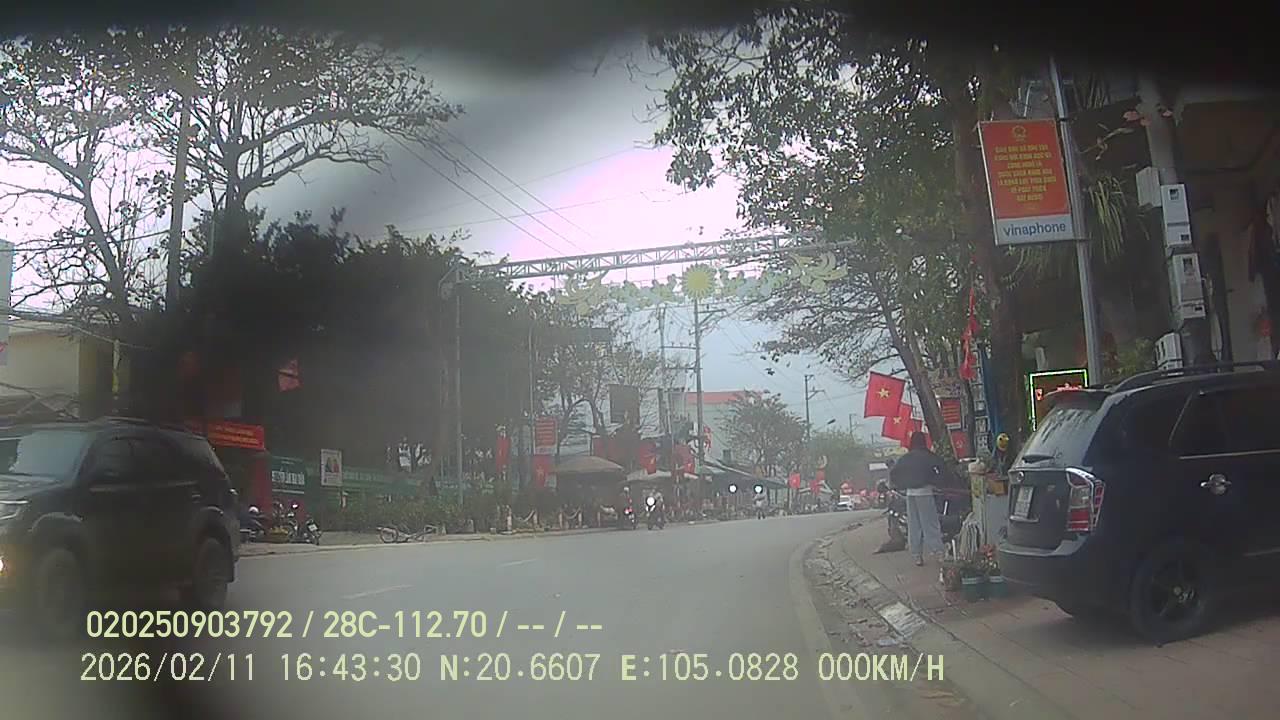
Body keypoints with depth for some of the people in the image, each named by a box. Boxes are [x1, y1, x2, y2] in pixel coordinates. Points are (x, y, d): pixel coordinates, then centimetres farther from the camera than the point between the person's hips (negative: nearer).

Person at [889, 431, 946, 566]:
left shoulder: (906, 458, 8)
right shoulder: (928, 456, -3)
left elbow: (893, 472, 5)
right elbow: (942, 468, -11)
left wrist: (902, 486, 12)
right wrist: (936, 480, 4)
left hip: (910, 494, 4)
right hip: (925, 493, -4)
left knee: (913, 526, 7)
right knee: (930, 524, -2)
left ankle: (916, 556, 9)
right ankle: (937, 551, -8)